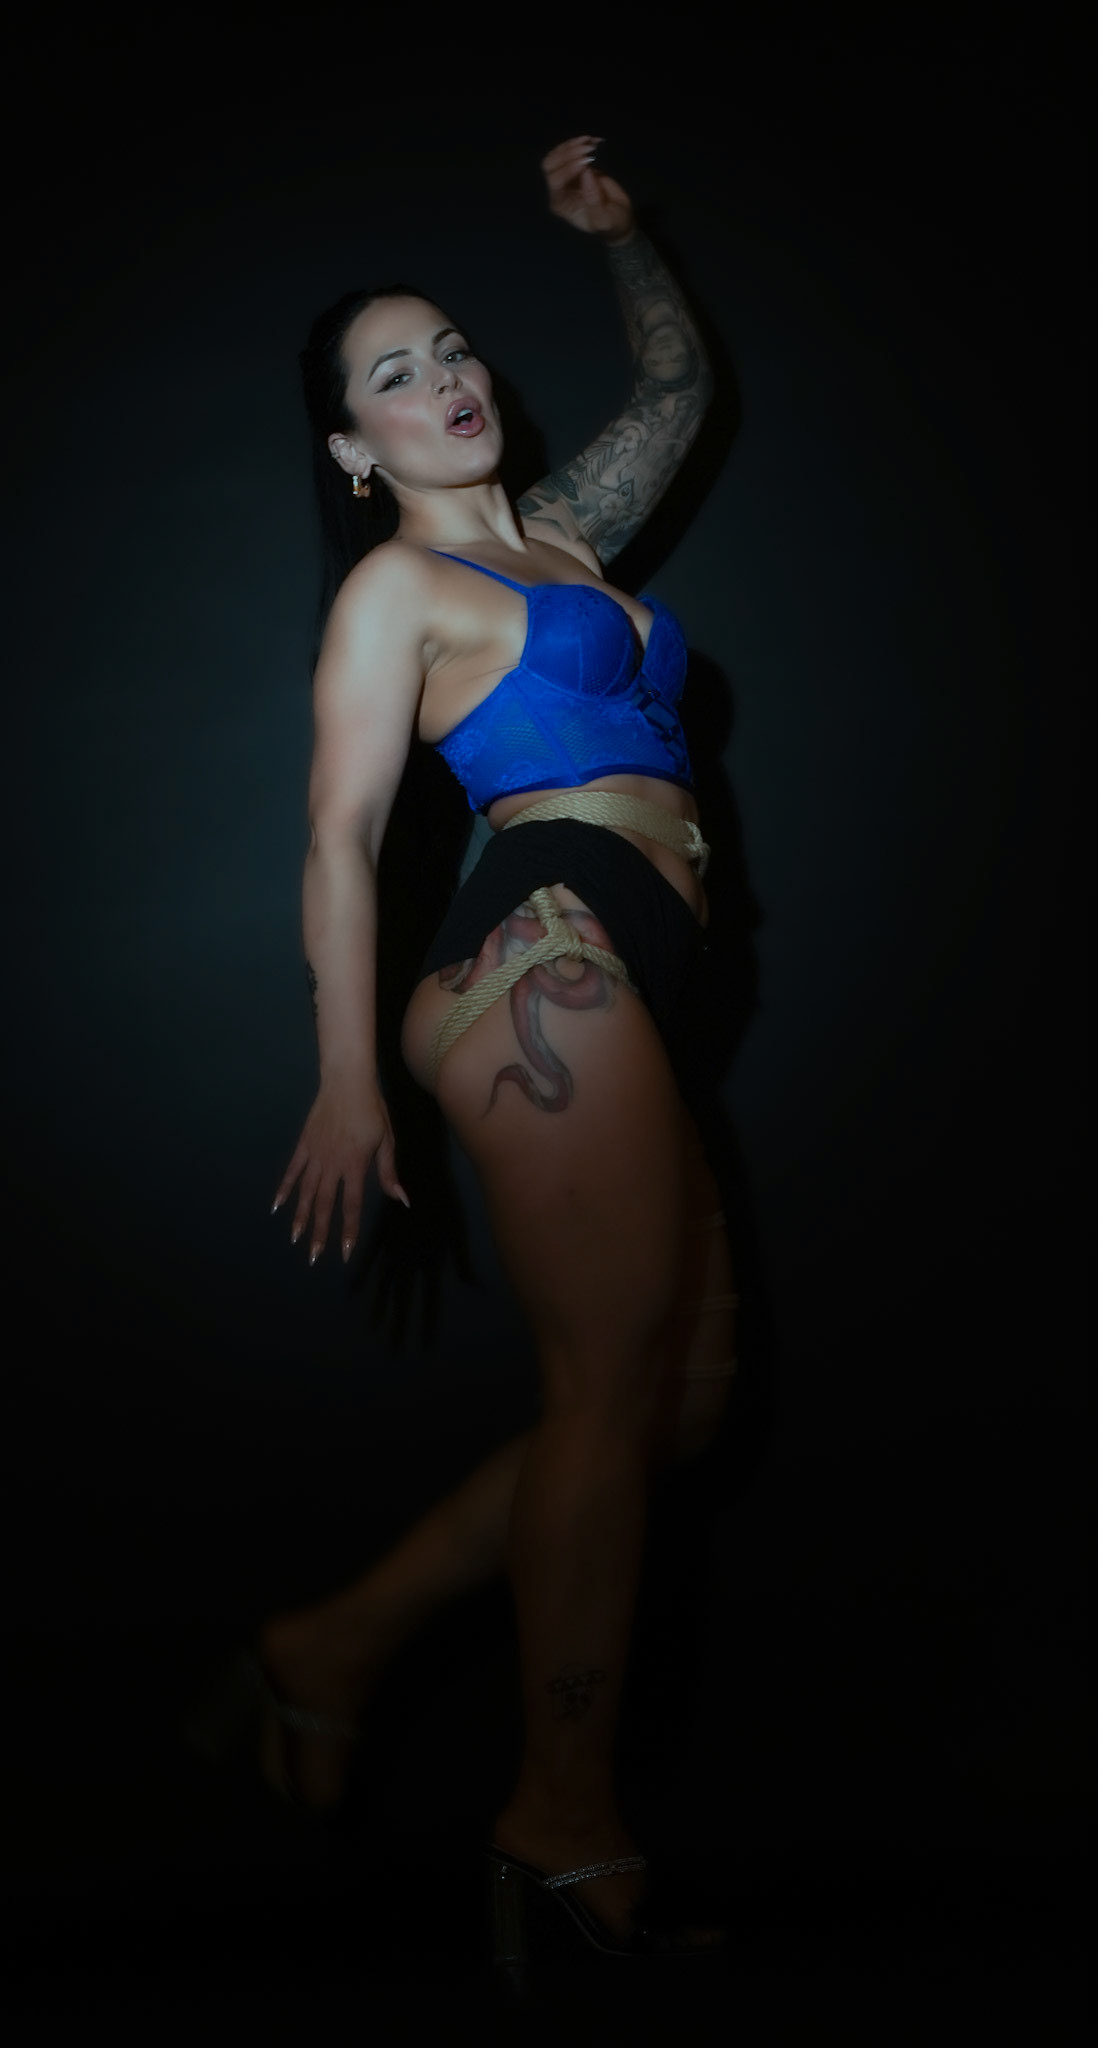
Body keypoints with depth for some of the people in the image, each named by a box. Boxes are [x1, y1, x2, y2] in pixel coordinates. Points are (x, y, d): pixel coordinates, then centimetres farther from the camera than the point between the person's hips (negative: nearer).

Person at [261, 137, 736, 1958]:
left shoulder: (560, 537, 26)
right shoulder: (396, 587, 5)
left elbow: (680, 387, 40)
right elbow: (342, 834, -5)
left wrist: (618, 234, 28)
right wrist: (349, 1074, -15)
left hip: (626, 991, 8)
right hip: (548, 954, -8)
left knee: (685, 1388, 4)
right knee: (617, 1378, -12)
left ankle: (345, 1645, 10)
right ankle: (568, 1818, -6)